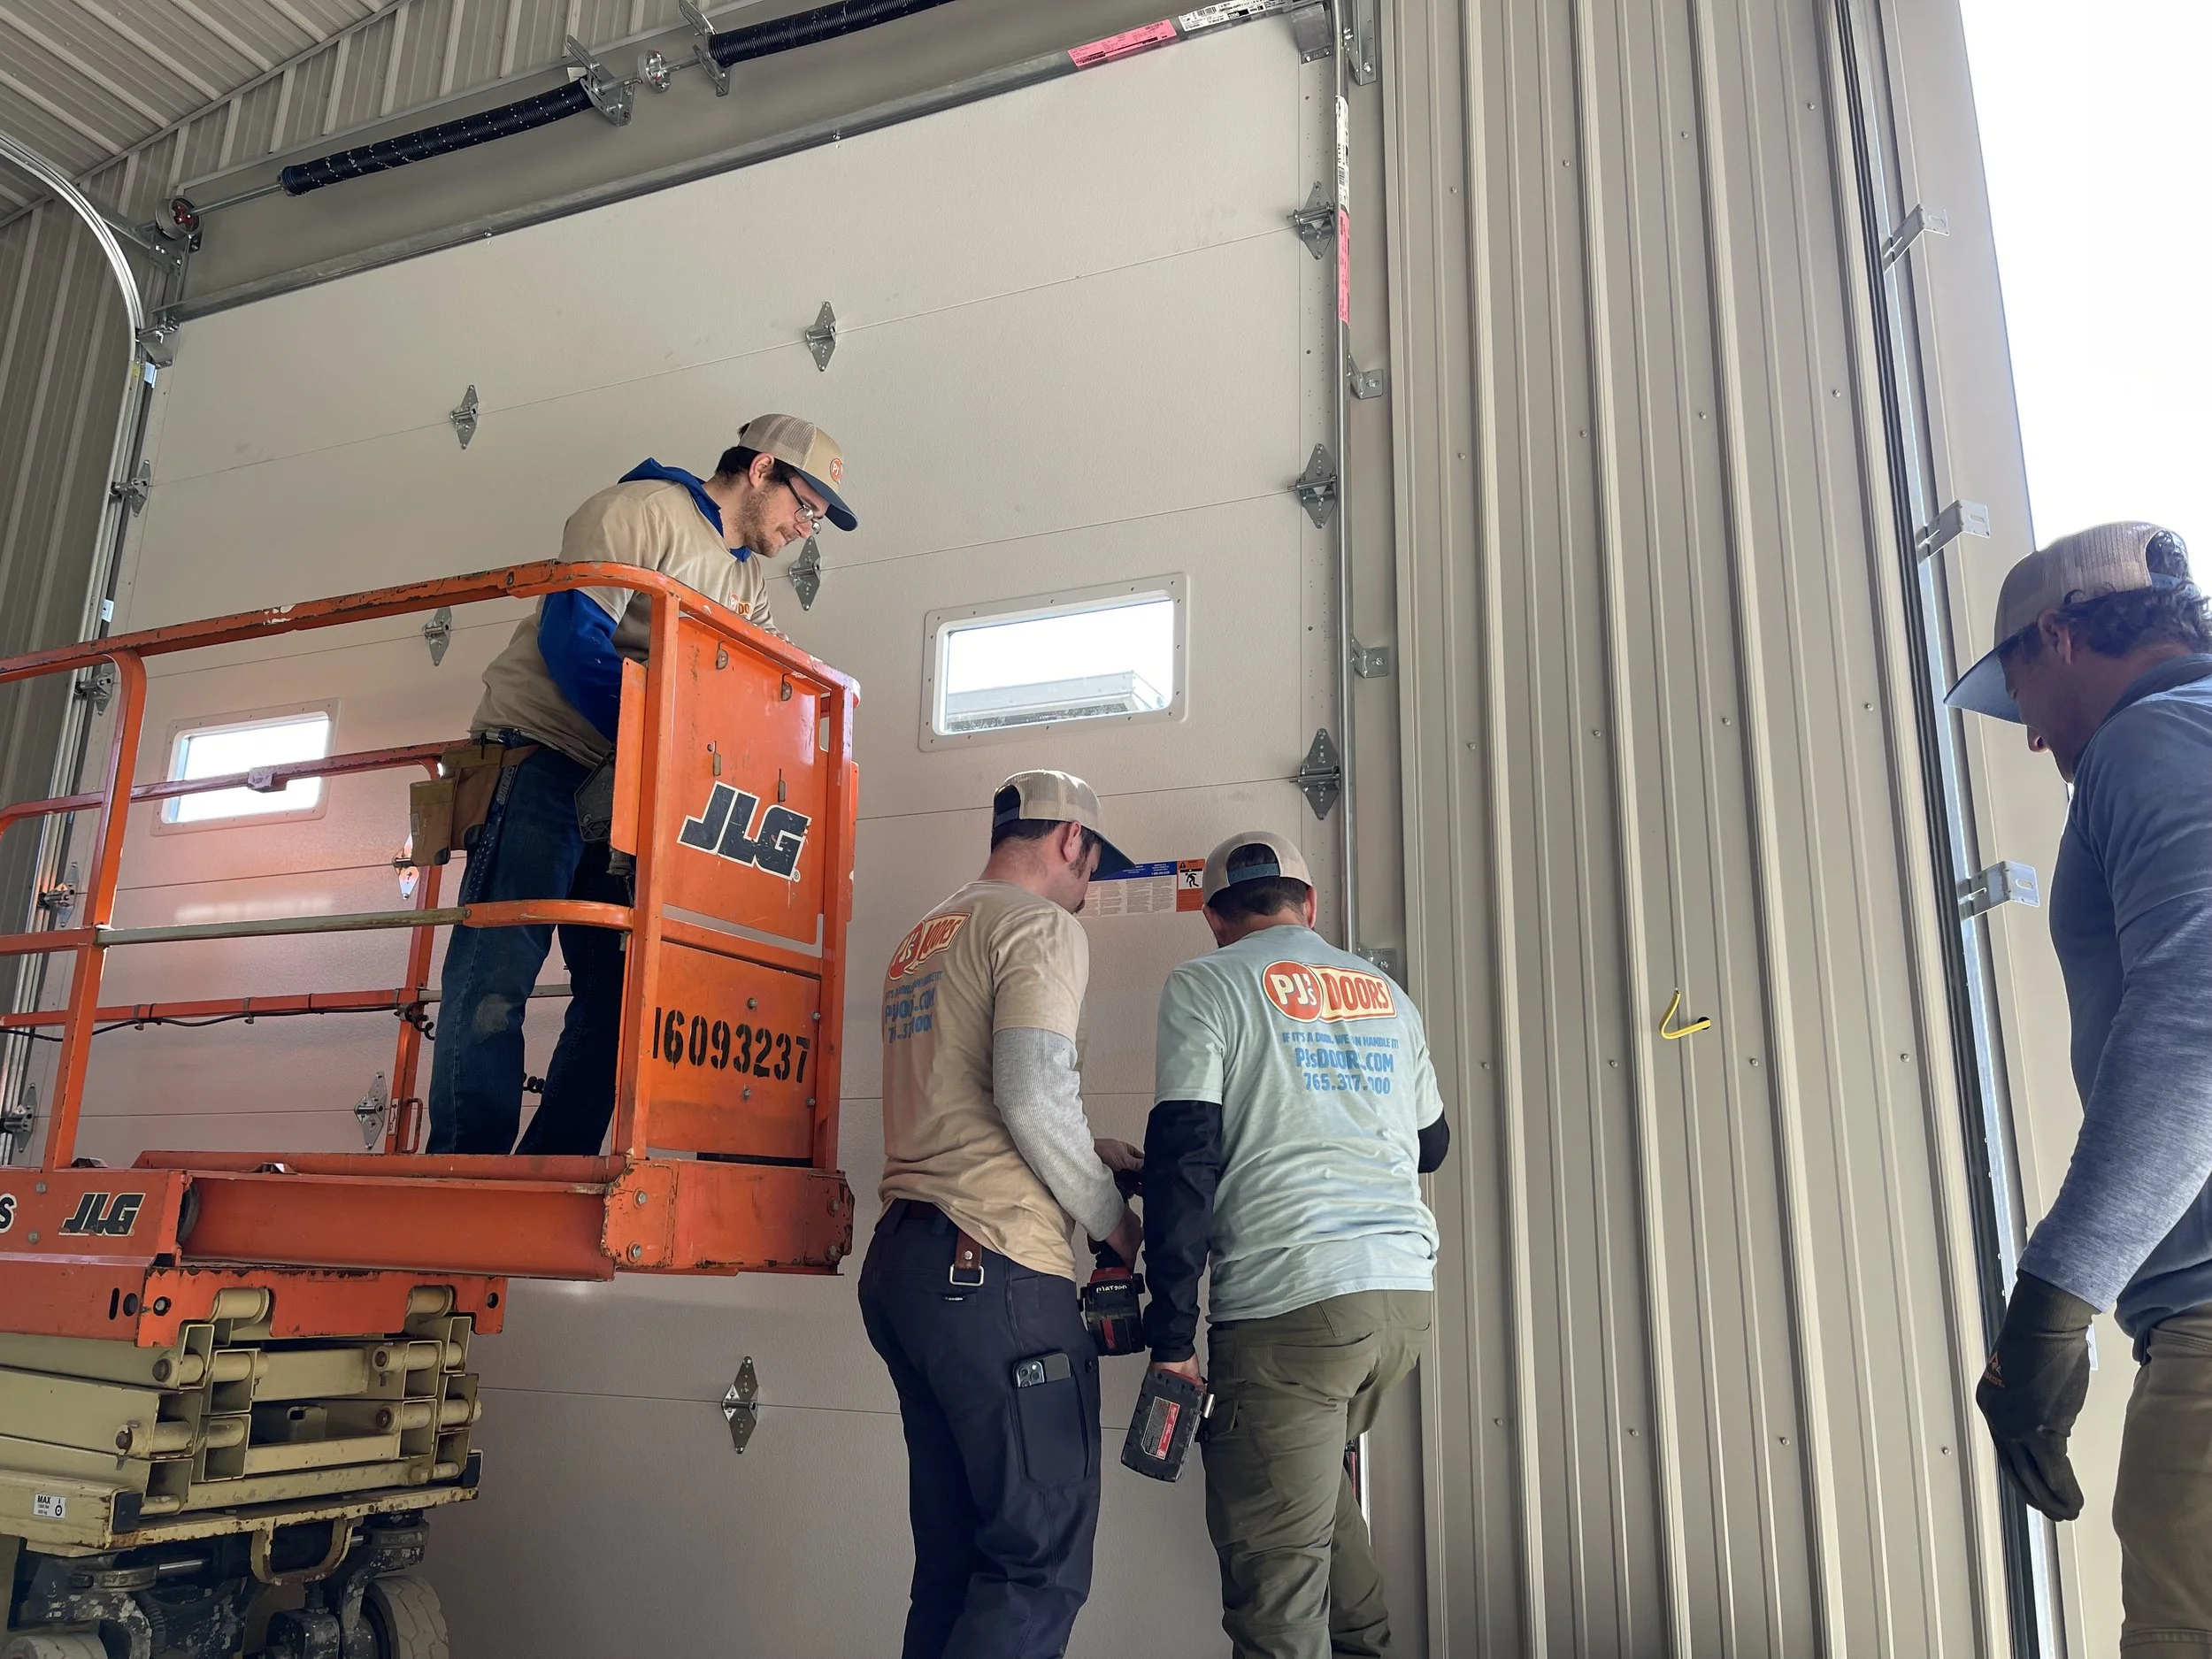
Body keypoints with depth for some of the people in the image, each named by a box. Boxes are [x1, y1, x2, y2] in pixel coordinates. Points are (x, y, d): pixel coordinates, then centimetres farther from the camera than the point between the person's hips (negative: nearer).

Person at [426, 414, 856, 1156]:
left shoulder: (749, 584, 20)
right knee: (499, 967, -15)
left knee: (620, 989, 2)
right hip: (544, 755, -8)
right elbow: (573, 641, -18)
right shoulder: (641, 510, -6)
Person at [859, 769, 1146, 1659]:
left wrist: (1087, 1152, 22)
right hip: (993, 1266, -9)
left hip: (899, 1261, 9)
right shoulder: (1041, 926, -4)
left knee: (955, 1559, 14)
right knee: (1042, 1563, -4)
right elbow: (1033, 1092, -17)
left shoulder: (923, 938, 22)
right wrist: (1113, 1220, -3)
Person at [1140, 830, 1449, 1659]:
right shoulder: (1386, 993, 16)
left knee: (1274, 1560, 0)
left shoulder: (1205, 984, 0)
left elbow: (1182, 1160, -9)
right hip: (1407, 1289, 7)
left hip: (1292, 1298, -6)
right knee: (1311, 1475, 27)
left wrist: (1171, 1334, -7)